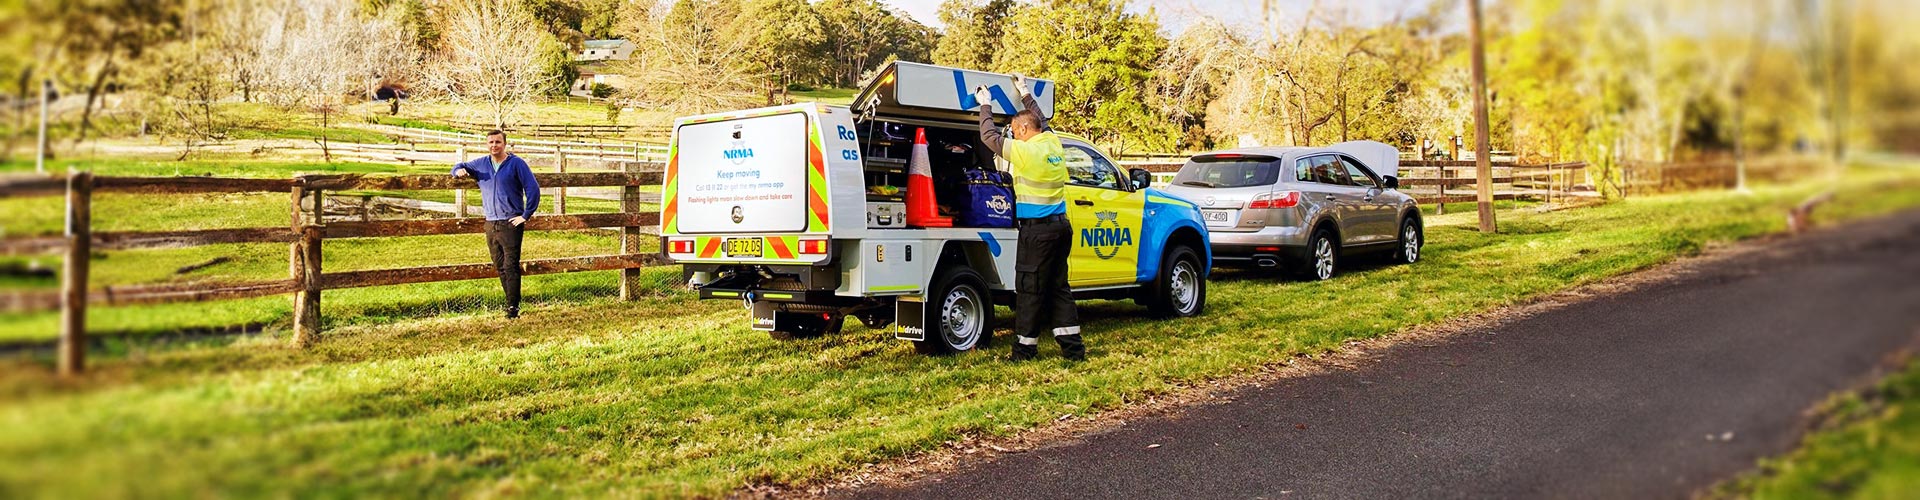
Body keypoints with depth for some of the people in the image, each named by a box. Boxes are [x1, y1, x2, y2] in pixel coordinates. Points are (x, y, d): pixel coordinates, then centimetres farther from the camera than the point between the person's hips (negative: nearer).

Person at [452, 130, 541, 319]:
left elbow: (533, 189, -5)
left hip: (511, 223, -6)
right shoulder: (481, 163, 12)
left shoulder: (516, 163, -3)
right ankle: (512, 301, 16)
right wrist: (460, 171, 0)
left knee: (511, 266, -10)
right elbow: (458, 168, 26)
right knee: (500, 267, 9)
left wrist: (526, 215, -8)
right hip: (490, 224, 6)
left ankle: (513, 307, -10)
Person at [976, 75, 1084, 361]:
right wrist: (1026, 96, 40)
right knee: (1059, 286, 13)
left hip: (1037, 229, -8)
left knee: (1029, 289, 1)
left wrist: (985, 106, 11)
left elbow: (989, 136, -4)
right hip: (1061, 226, 8)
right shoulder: (1054, 144, 9)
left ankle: (1026, 348, 8)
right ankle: (1072, 346, 12)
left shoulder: (1026, 150, -12)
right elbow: (1042, 122, 30)